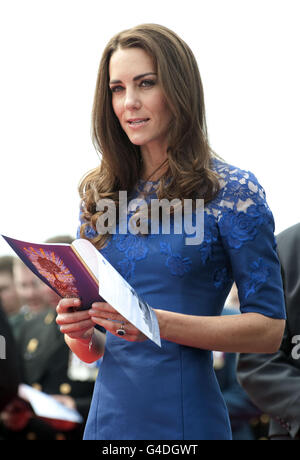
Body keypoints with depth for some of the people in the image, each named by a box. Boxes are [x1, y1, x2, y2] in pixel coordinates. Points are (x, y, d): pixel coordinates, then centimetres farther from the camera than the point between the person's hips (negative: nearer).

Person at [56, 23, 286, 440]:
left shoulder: (232, 191, -5)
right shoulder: (100, 196, 8)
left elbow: (269, 328, -9)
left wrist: (159, 323, -19)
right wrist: (80, 333, -8)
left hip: (186, 418, -4)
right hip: (107, 417, 4)